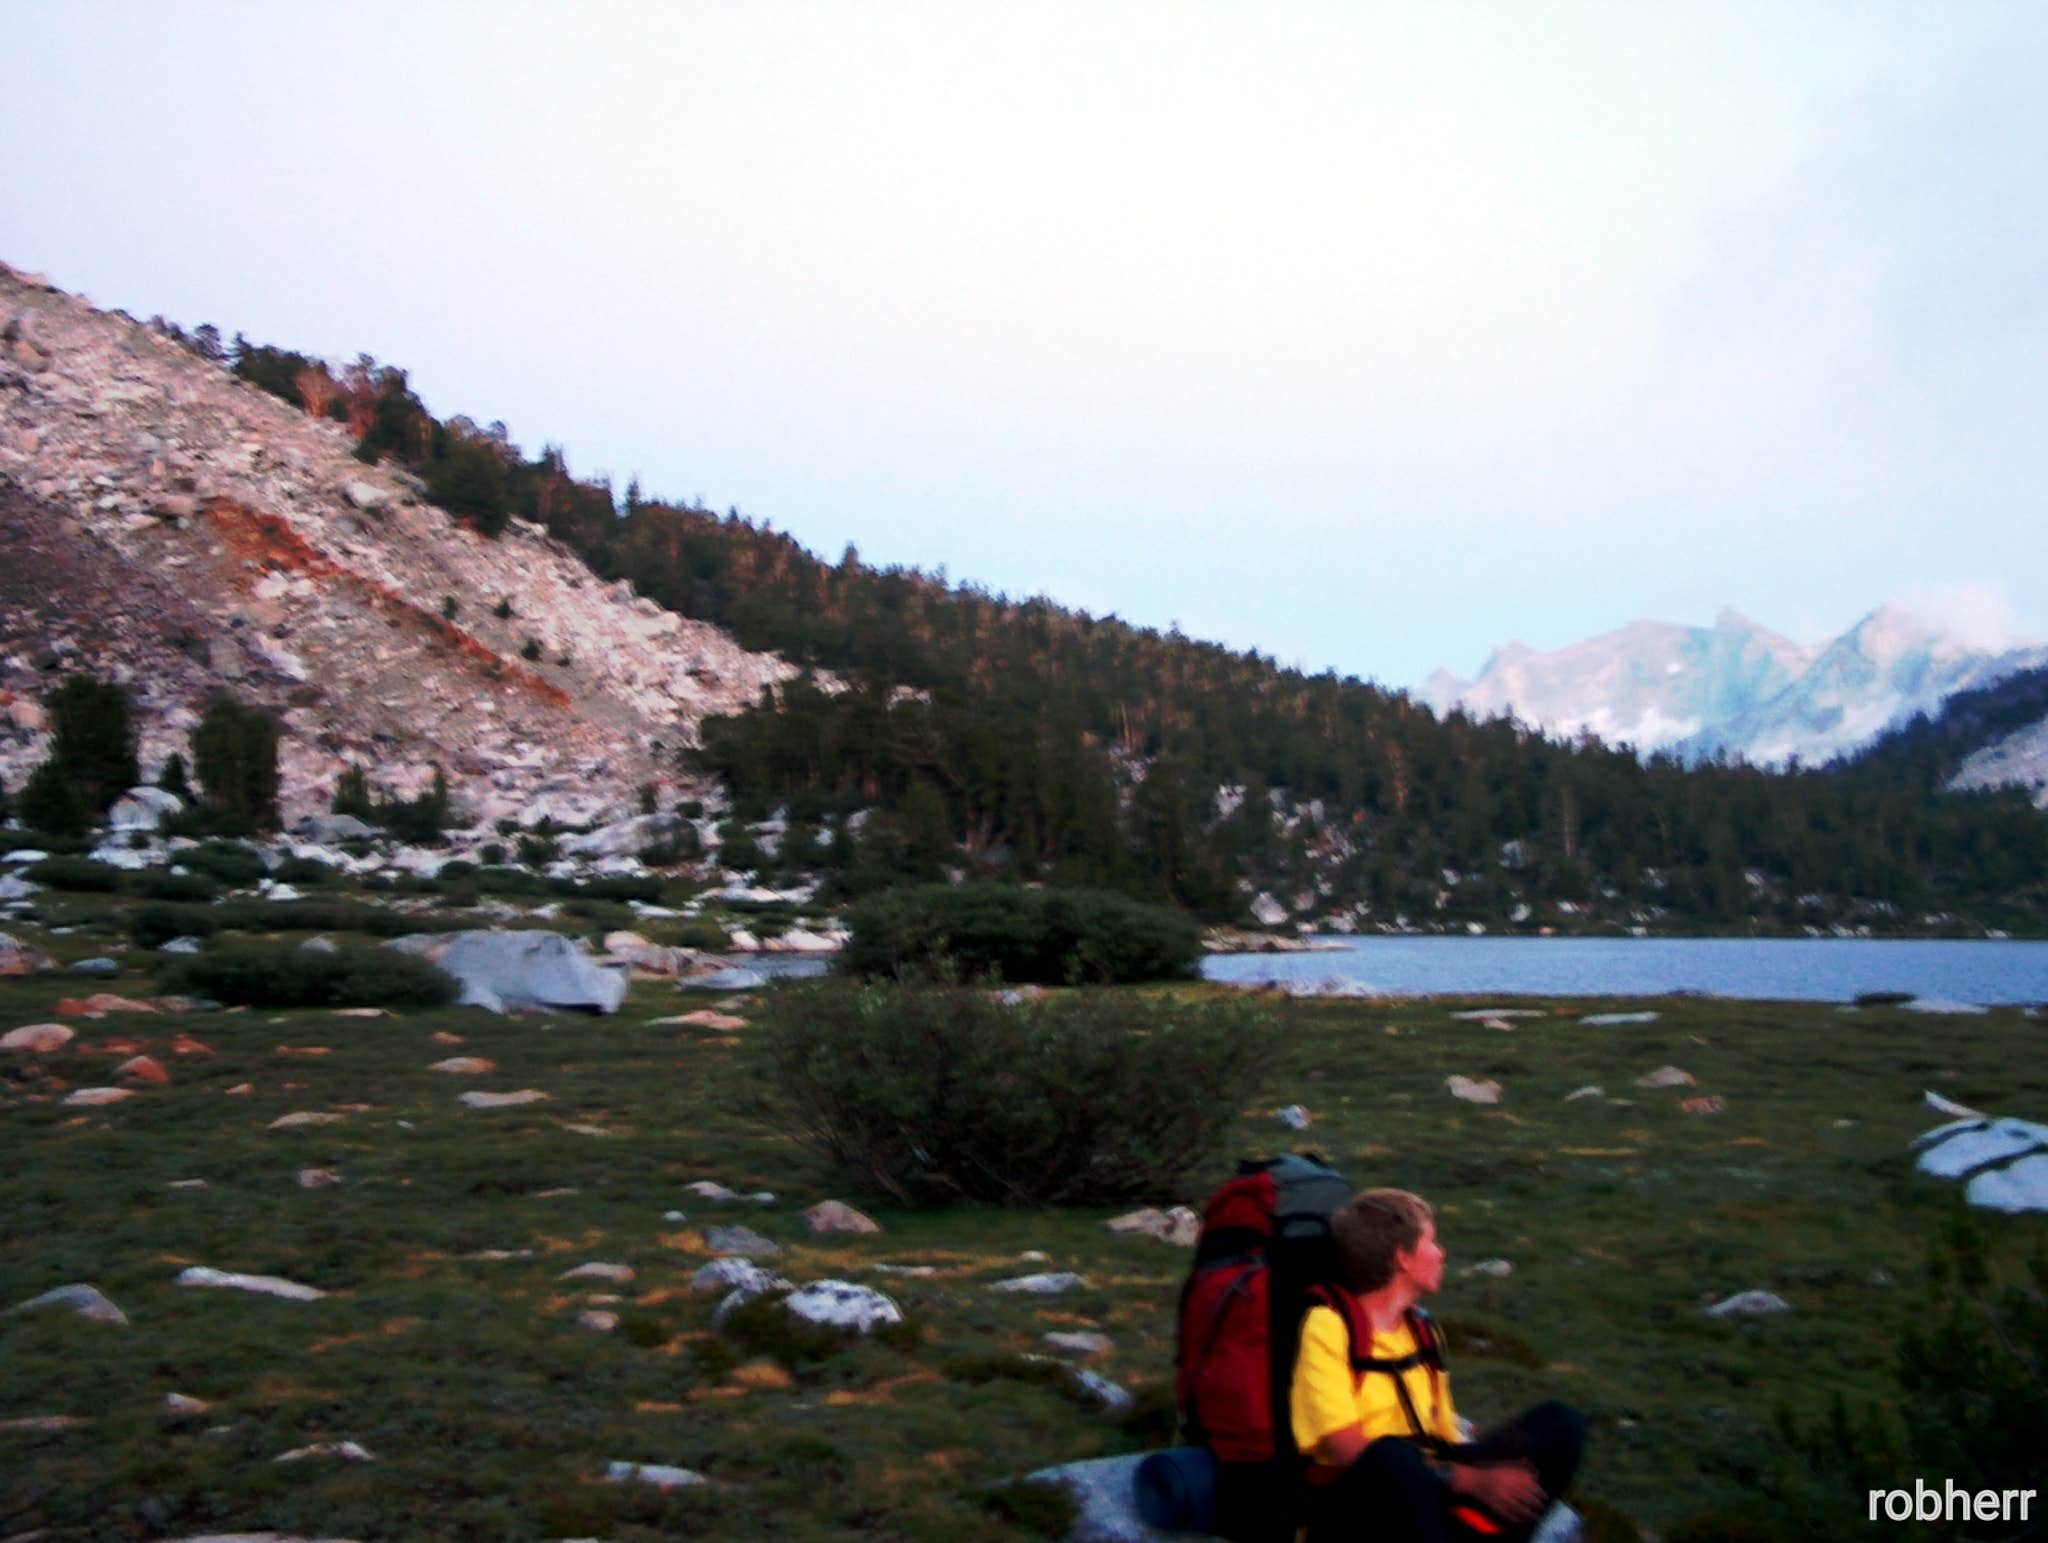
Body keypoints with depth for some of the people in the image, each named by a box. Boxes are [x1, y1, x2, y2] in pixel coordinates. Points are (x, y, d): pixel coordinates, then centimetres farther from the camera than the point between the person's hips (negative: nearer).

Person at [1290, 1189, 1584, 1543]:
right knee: (1392, 1455, -40)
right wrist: (1471, 1480, -22)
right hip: (1354, 1503, -7)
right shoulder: (1326, 1326, -10)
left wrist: (1484, 1475, -10)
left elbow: (1445, 1437, 12)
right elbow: (1349, 1451, -19)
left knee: (1559, 1424, -6)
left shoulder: (1421, 1329, 15)